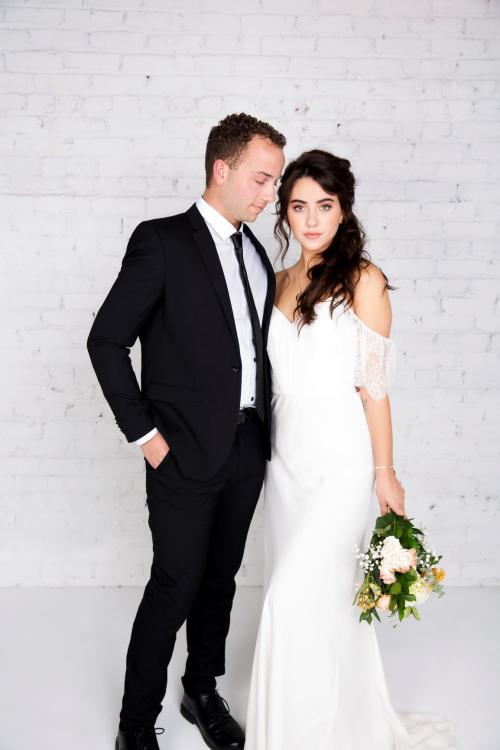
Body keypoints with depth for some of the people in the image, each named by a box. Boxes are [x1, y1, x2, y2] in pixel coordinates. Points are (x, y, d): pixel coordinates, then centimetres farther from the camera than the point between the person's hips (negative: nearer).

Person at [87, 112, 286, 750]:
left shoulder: (255, 251, 10)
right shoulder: (161, 241, -10)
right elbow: (106, 340, -11)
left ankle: (203, 692, 37)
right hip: (186, 452, -6)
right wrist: (144, 434, -12)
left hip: (247, 450, 6)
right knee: (175, 587, 2)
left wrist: (262, 424, 7)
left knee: (220, 579, 17)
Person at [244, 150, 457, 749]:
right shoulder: (281, 281, 9)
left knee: (296, 599, -7)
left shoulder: (362, 281, -8)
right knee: (315, 595, 14)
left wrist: (384, 472, -7)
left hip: (340, 459, -6)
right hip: (285, 454, 6)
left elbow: (374, 384, -9)